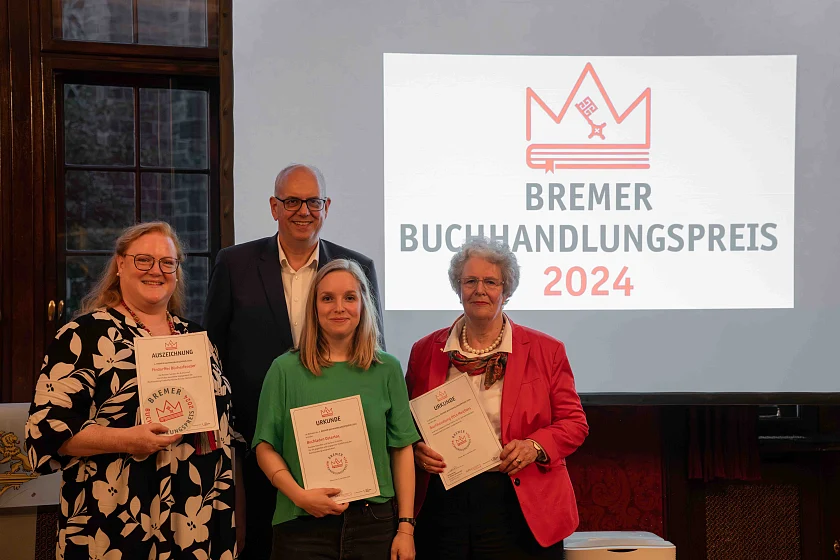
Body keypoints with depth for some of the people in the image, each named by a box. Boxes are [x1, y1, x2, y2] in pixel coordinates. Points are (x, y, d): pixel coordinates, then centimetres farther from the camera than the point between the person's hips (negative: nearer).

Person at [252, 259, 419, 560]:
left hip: (375, 523, 1)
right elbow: (266, 447, 0)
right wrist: (299, 495, -15)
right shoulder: (285, 369, 1)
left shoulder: (387, 369, 3)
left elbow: (402, 450, 3)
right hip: (303, 525, -1)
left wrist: (406, 527, -1)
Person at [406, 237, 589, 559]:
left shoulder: (546, 351, 5)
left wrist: (535, 446, -13)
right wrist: (416, 451, -6)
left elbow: (574, 423, 5)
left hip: (517, 510, -1)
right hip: (442, 504, 1)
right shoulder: (425, 351, 9)